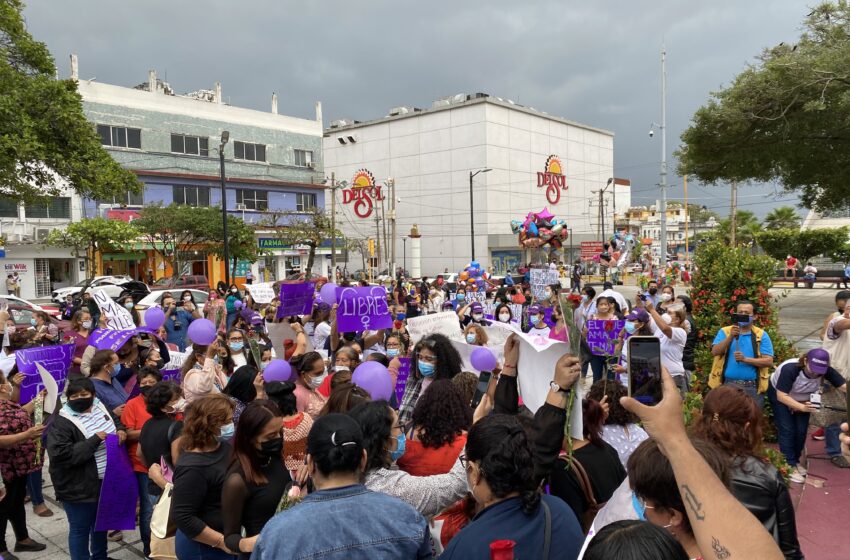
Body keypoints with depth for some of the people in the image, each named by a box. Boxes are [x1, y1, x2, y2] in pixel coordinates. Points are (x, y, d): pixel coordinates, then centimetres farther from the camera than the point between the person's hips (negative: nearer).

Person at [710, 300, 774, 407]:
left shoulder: (761, 335, 5)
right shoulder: (724, 332, 7)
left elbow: (769, 361, -3)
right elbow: (715, 352, -7)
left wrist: (745, 359, -16)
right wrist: (731, 337, -18)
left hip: (752, 388, 0)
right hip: (727, 385, 0)